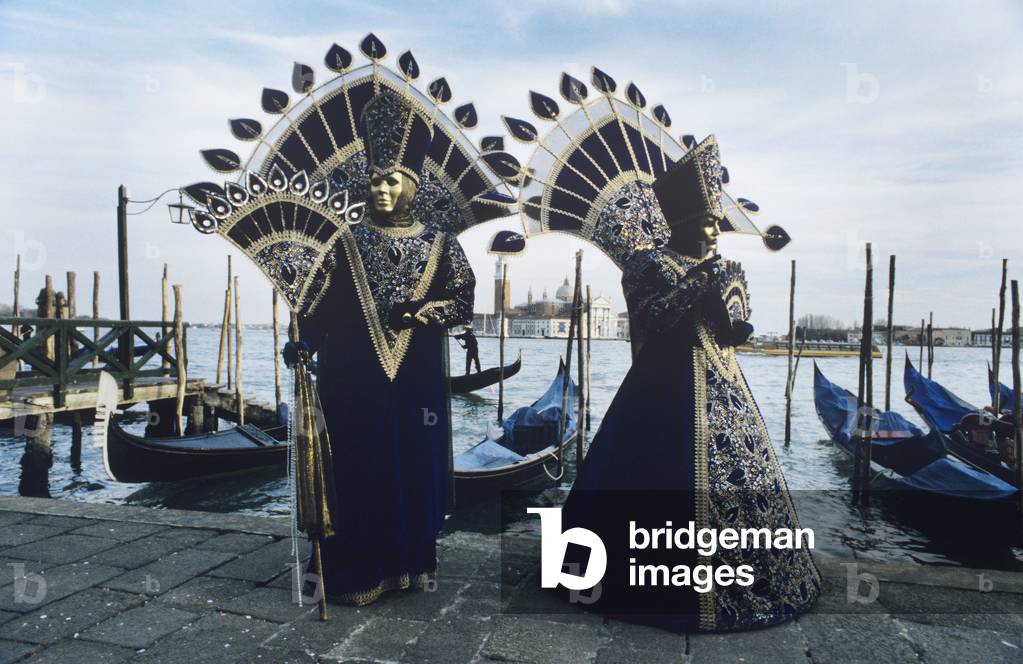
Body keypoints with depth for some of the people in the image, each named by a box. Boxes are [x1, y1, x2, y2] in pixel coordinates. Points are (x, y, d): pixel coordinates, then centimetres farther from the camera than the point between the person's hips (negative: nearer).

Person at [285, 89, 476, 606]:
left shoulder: (439, 244, 4)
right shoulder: (349, 243, 4)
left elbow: (463, 302, 2)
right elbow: (326, 305, 1)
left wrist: (421, 310, -14)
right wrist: (304, 341, -15)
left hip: (416, 379, 1)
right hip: (356, 380, 0)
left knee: (416, 470, 7)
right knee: (356, 471, 3)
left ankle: (410, 563, 24)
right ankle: (353, 571, 18)